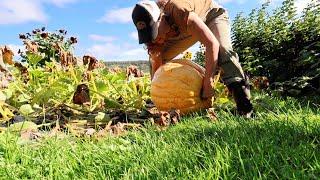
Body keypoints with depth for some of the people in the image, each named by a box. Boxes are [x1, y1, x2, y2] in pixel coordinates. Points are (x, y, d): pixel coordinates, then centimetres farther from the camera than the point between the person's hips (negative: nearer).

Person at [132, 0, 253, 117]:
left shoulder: (181, 13, -43)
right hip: (187, 29, 5)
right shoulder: (148, 26, -23)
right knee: (157, 56, -8)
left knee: (222, 49, -35)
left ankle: (244, 108, -34)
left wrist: (207, 83, -48)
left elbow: (212, 43, -46)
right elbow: (156, 63, -16)